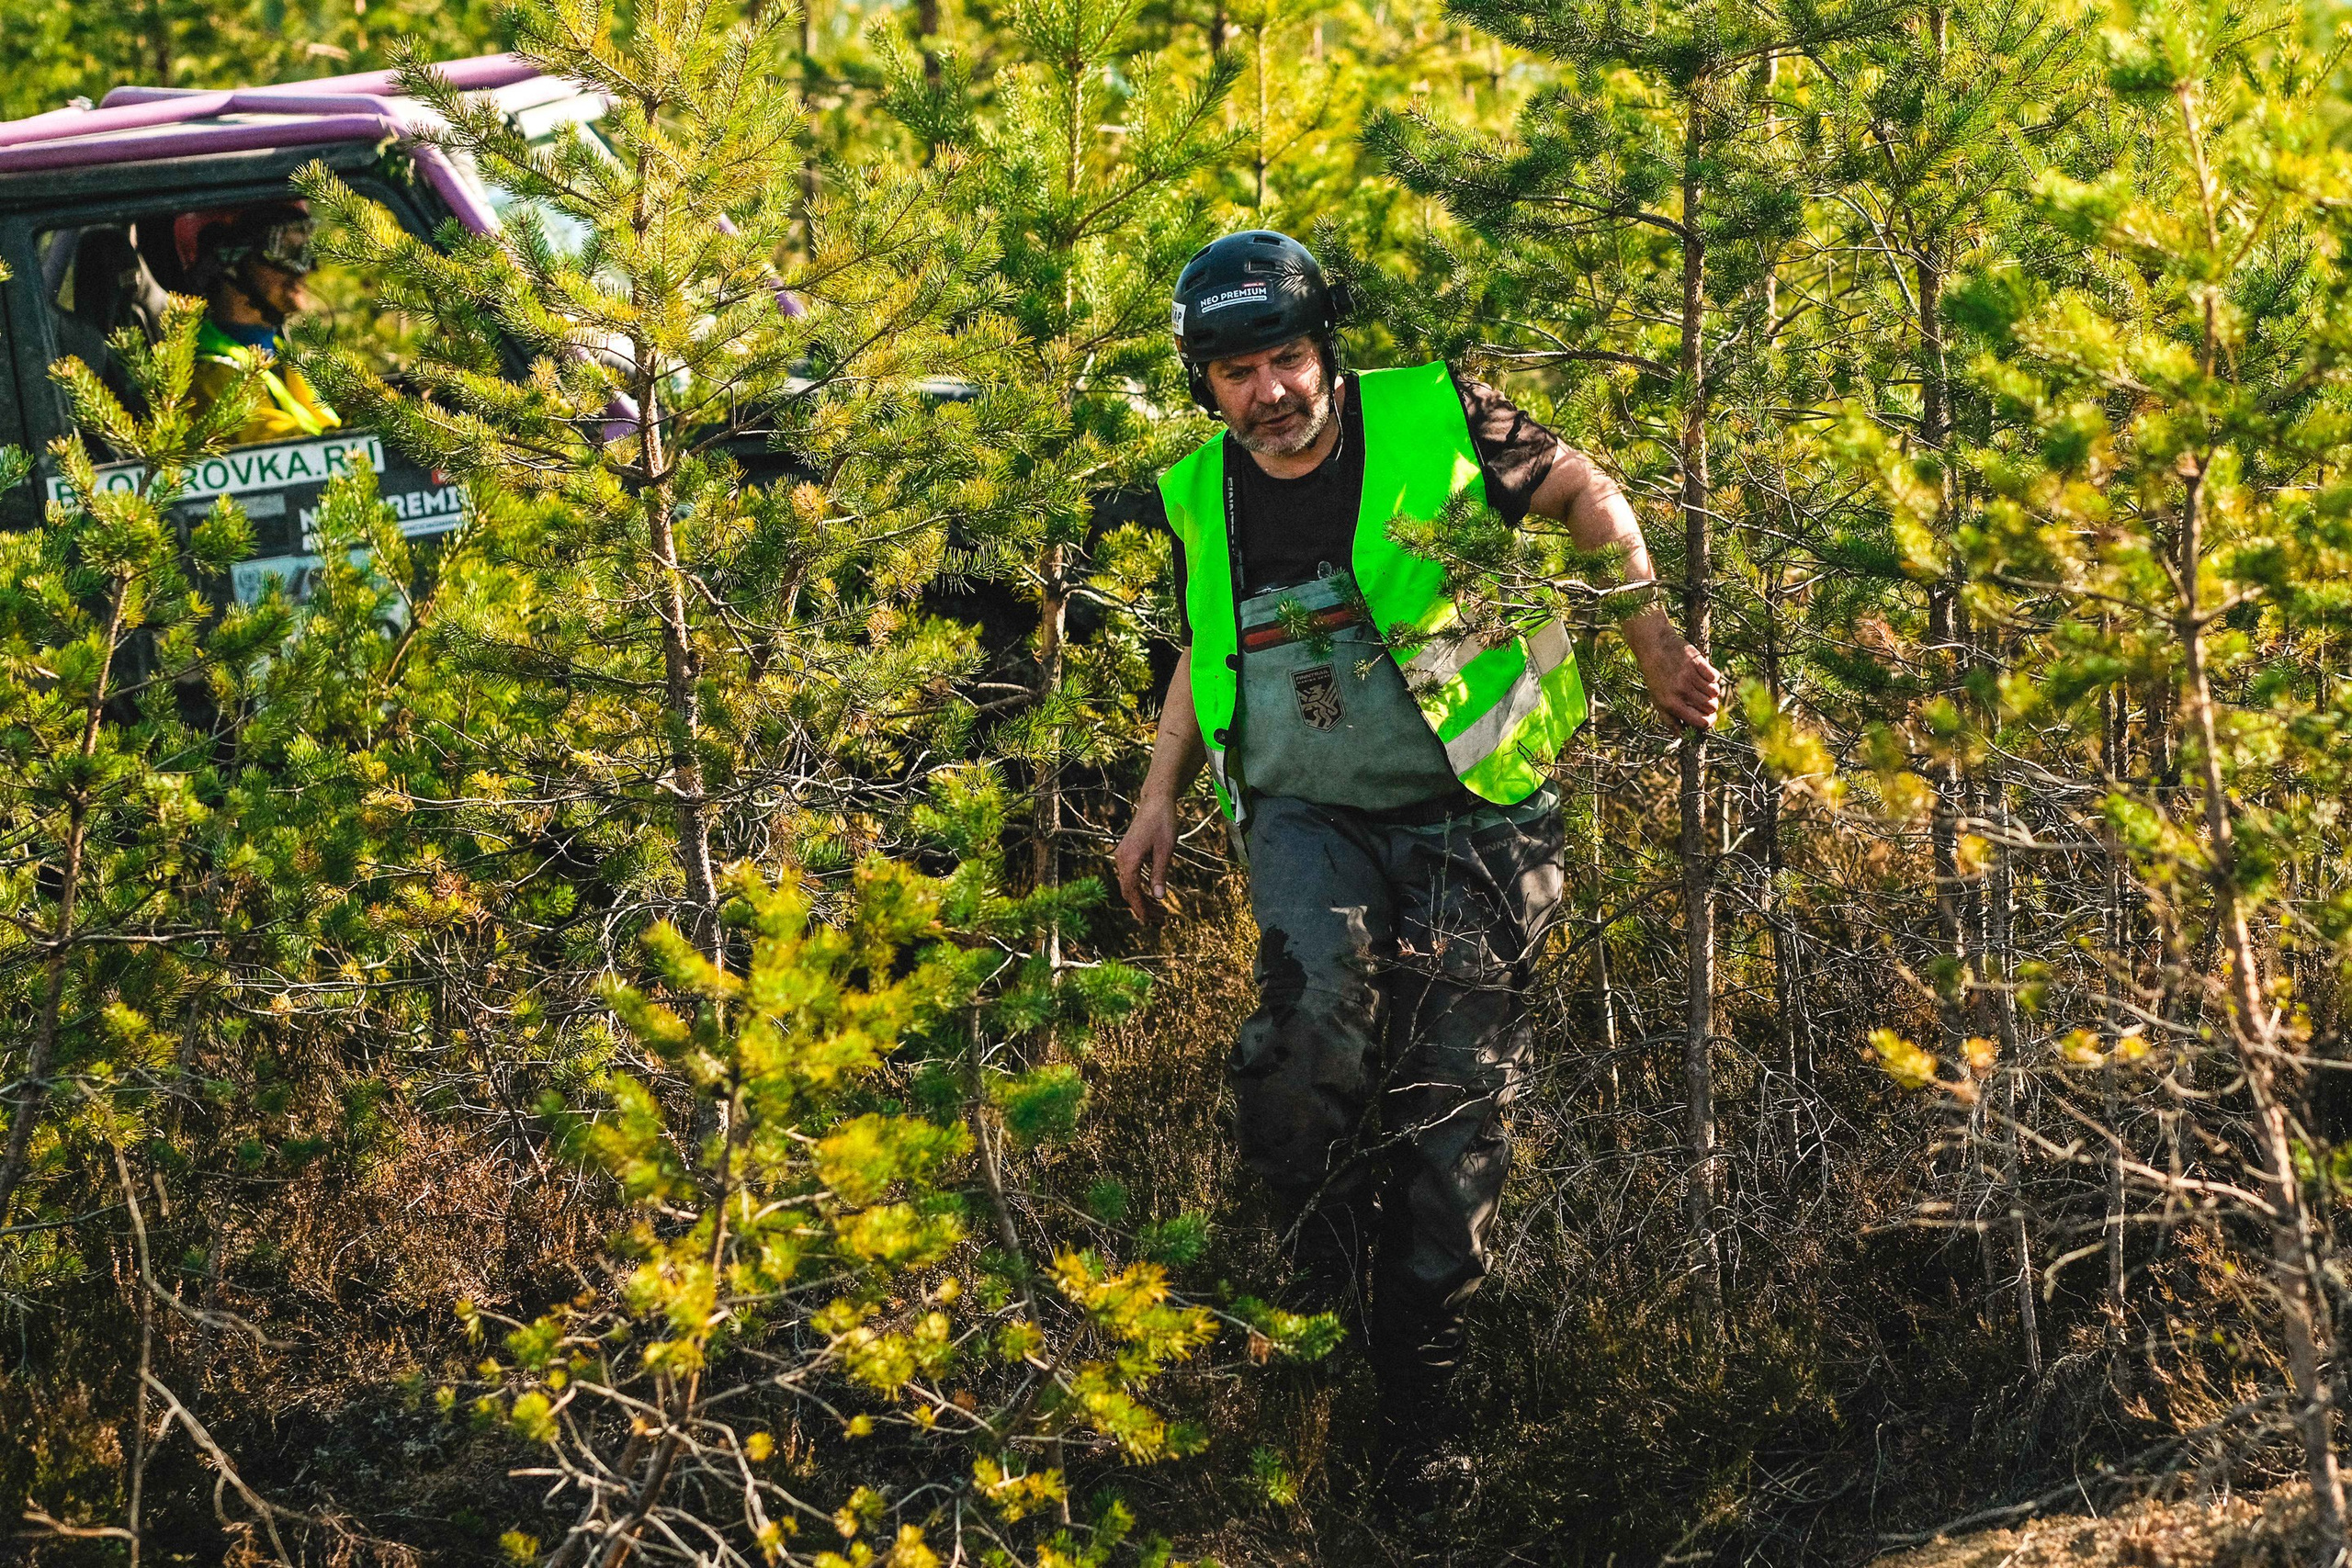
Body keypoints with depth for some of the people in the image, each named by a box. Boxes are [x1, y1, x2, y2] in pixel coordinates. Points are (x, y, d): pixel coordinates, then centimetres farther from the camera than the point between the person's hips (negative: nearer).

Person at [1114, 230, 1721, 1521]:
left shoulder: (1434, 424, -6)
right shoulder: (1201, 499, 6)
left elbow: (1584, 495, 6)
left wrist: (1655, 644, 2)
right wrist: (1159, 797, 15)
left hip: (1468, 819, -2)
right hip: (1307, 816, 2)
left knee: (1454, 1101, -3)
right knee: (1322, 995, -31)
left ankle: (1421, 1402, 9)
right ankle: (1318, 1260, -8)